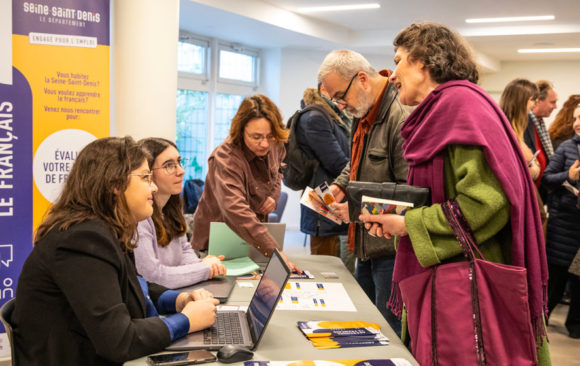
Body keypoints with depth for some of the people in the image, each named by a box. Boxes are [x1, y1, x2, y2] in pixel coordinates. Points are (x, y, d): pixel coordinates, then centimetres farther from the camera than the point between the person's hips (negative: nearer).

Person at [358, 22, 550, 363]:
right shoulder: (436, 112, 14)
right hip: (439, 280, 9)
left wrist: (408, 224, -16)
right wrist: (393, 218, 4)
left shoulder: (462, 103, -14)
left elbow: (487, 201, -24)